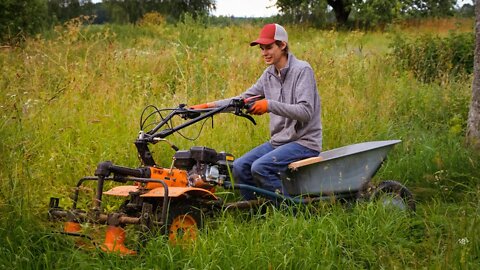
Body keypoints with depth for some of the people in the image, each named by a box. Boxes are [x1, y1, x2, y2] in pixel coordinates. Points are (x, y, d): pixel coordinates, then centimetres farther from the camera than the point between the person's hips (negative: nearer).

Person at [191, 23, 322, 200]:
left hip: (304, 142, -8)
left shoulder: (302, 70, -13)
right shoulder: (269, 74, 10)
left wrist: (270, 105, -32)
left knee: (260, 167, -26)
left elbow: (305, 112, -23)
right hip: (279, 141, 8)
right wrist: (208, 106, 3)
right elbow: (244, 99, 13)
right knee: (240, 166, -4)